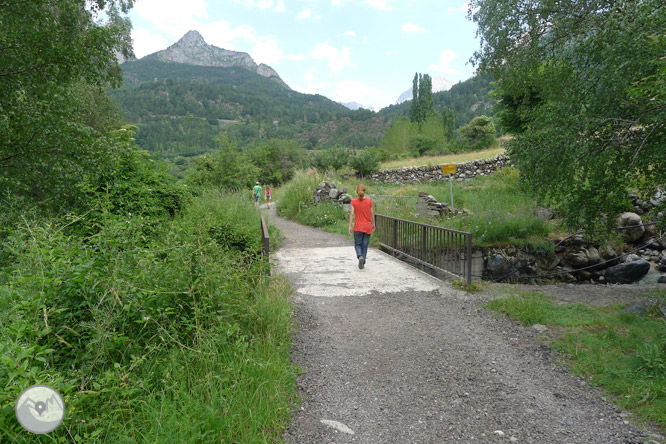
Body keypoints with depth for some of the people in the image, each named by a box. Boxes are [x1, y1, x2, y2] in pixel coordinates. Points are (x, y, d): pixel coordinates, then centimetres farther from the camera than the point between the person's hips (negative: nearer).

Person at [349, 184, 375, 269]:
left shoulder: (354, 201, -6)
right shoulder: (369, 201, -3)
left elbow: (352, 214, -10)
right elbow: (372, 213, 2)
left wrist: (350, 226, -7)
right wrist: (373, 224, 14)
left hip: (358, 227, -1)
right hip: (367, 227, 1)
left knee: (357, 244, 12)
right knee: (365, 245, 11)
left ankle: (360, 256, -16)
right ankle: (363, 263, 13)